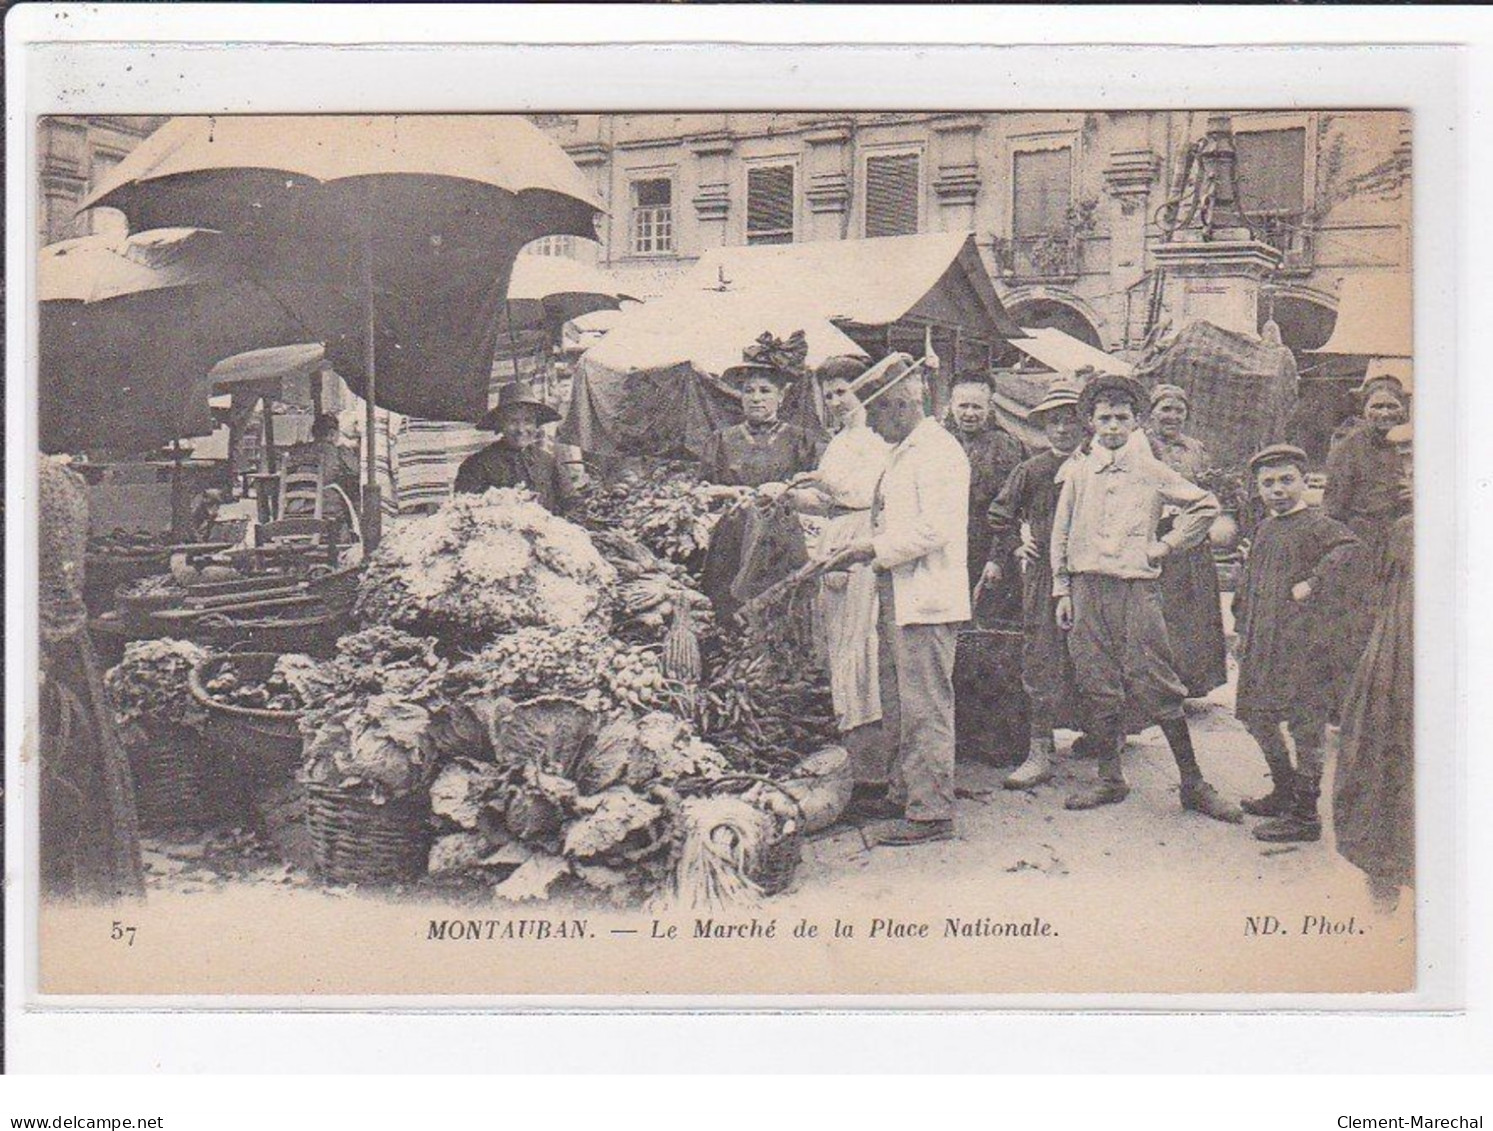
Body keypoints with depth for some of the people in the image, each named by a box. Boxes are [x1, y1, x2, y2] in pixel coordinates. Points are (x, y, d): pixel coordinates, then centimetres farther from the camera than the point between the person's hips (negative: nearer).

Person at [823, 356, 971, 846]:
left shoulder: (937, 452, -14)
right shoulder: (903, 452, 18)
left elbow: (935, 528, -22)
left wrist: (874, 549, -17)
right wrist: (867, 551, 10)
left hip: (928, 597, -10)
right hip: (907, 594, 10)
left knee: (927, 708, -6)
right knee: (910, 707, 17)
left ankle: (930, 813, -1)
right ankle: (904, 796, 27)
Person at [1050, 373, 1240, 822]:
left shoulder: (1152, 472, 4)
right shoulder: (1077, 472, 11)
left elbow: (1206, 506, 11)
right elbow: (1061, 533, 14)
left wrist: (1167, 545, 5)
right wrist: (1062, 590, 9)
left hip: (1137, 587, -3)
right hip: (1087, 588, 3)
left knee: (1156, 686, -5)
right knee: (1097, 687, 4)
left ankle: (1192, 783, 1)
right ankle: (1109, 779, 15)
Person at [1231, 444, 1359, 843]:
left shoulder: (1316, 524, -8)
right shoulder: (1263, 530, 16)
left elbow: (1349, 548, -27)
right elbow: (1248, 583, 23)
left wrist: (1311, 584, -23)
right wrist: (1240, 630, 20)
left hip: (1301, 640, -8)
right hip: (1262, 642, 9)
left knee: (1304, 722, -4)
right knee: (1256, 716, 13)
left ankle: (1305, 814, 1)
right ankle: (1285, 791, 30)